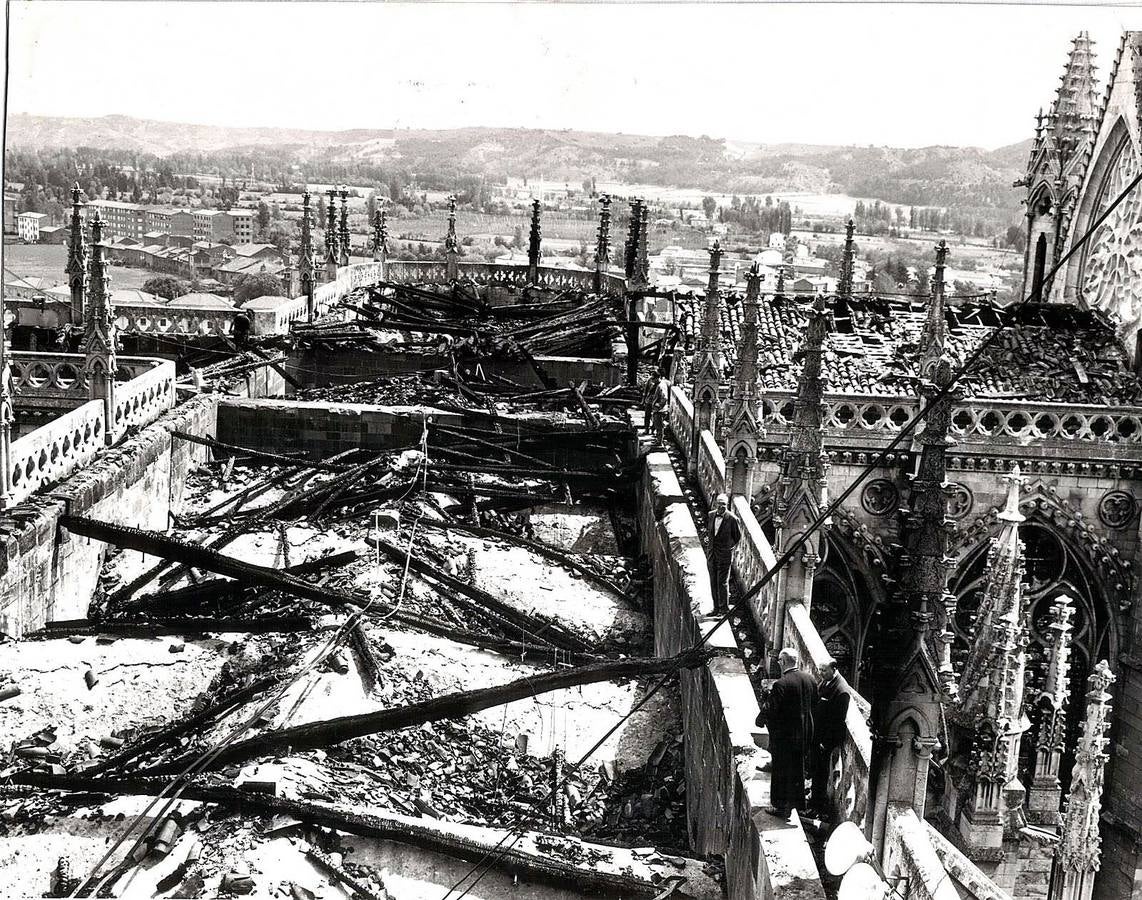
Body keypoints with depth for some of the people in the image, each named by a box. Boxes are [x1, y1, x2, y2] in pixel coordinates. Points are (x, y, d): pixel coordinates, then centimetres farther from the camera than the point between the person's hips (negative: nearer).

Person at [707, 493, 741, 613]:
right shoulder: (711, 515, 2)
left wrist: (729, 547, 7)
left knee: (722, 582, -5)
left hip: (725, 554, -6)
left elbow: (738, 537, 0)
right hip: (712, 553, 6)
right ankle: (716, 607, 21)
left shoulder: (732, 519, -15)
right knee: (714, 582, 11)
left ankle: (724, 608, 4)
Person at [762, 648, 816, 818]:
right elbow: (814, 704, 8)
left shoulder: (780, 685, -23)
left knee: (781, 771, 8)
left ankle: (780, 807, 16)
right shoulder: (810, 680, -3)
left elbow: (772, 712, -20)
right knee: (798, 768, 21)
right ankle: (797, 802, 33)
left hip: (785, 734, -6)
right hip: (804, 733, 6)